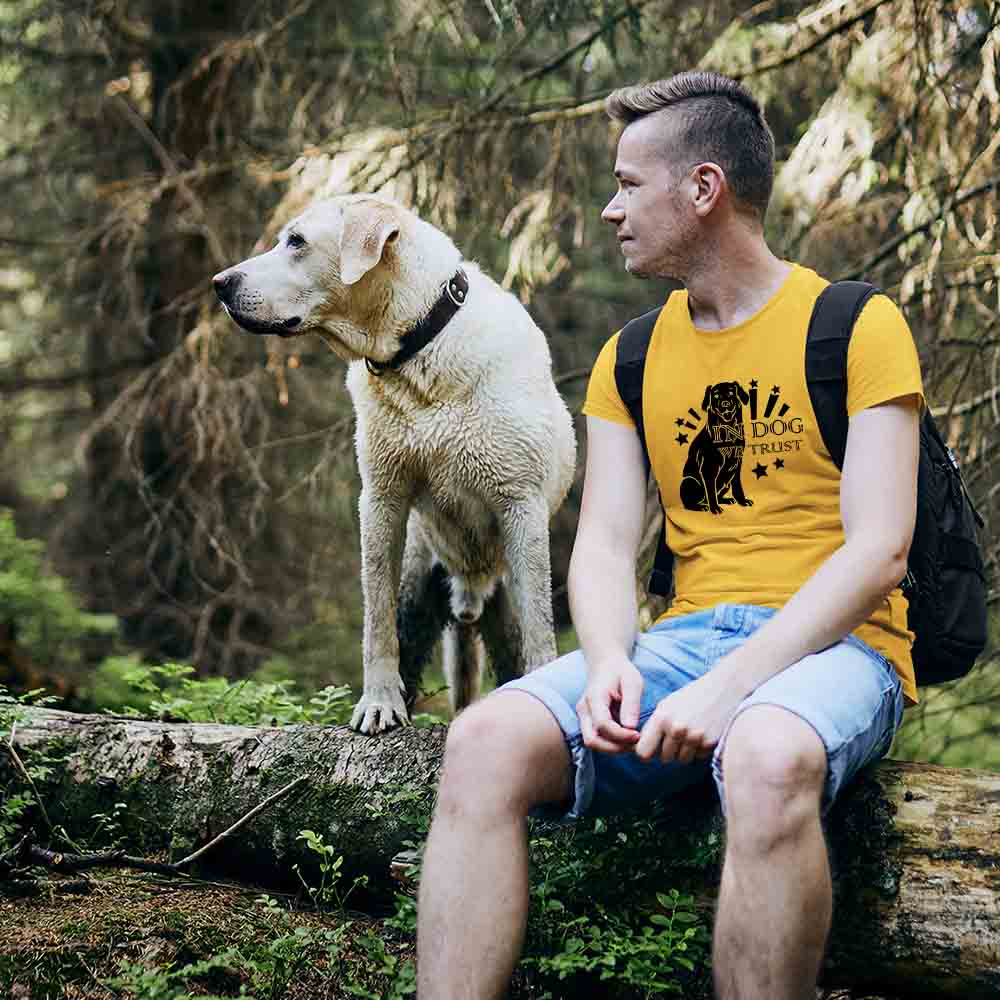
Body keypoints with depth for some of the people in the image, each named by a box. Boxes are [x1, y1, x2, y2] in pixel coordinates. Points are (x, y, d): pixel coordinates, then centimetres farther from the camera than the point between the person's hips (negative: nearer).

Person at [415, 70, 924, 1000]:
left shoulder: (857, 326, 0)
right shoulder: (631, 358, 16)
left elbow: (878, 549, -9)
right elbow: (604, 544, 8)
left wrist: (729, 686, -21)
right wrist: (610, 666, -15)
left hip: (832, 644, -4)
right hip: (686, 637, 5)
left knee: (767, 760, -40)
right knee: (485, 740, -24)